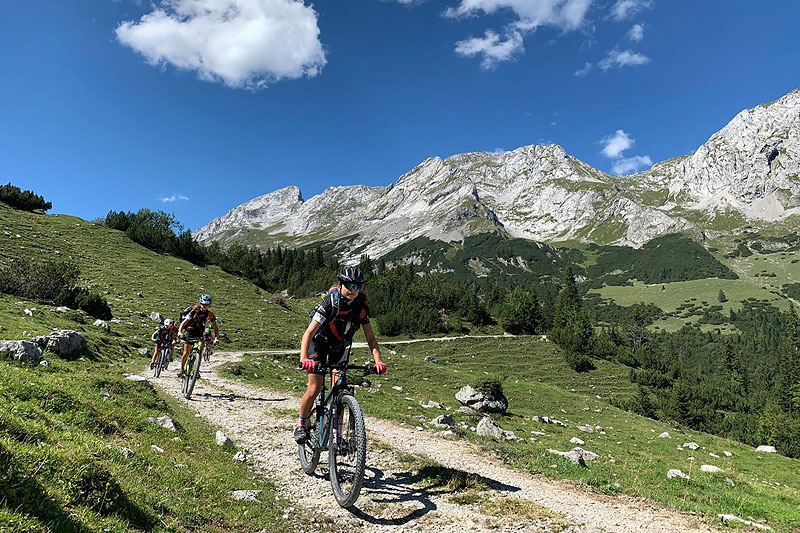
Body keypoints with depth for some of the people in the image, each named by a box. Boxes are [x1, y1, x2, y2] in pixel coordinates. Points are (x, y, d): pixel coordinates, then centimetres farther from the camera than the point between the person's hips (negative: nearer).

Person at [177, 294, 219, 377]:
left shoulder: (210, 314, -11)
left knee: (201, 346, -25)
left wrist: (216, 338, -25)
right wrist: (179, 332, -40)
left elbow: (215, 327, -10)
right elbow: (184, 322, -23)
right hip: (189, 332, -1)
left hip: (199, 333, 2)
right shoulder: (194, 311, -18)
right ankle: (182, 369, 19)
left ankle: (197, 369, -17)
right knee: (186, 353, -4)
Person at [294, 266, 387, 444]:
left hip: (340, 347, 4)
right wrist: (304, 359, -51)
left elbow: (370, 337, -16)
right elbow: (309, 332, -37)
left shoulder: (361, 307, -17)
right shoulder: (330, 303, -30)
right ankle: (301, 424, 13)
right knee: (314, 389, -11)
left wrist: (378, 361, -31)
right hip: (320, 343, -3)